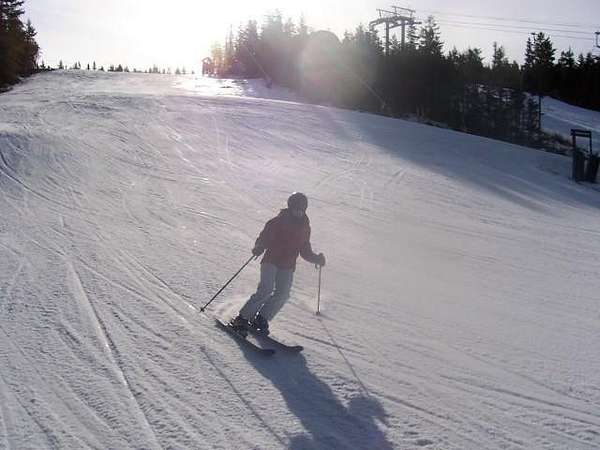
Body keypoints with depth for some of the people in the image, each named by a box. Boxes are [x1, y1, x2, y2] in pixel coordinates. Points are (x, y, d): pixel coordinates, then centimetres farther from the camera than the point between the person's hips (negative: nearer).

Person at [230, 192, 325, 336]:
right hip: (271, 261, -5)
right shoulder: (279, 221, -4)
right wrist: (259, 248, -27)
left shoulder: (305, 227, 13)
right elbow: (265, 235, -9)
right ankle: (242, 318, -10)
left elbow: (305, 251, 21)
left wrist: (316, 258, 8)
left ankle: (261, 320, 6)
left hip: (288, 266, 5)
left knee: (282, 294, -6)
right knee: (266, 289, -18)